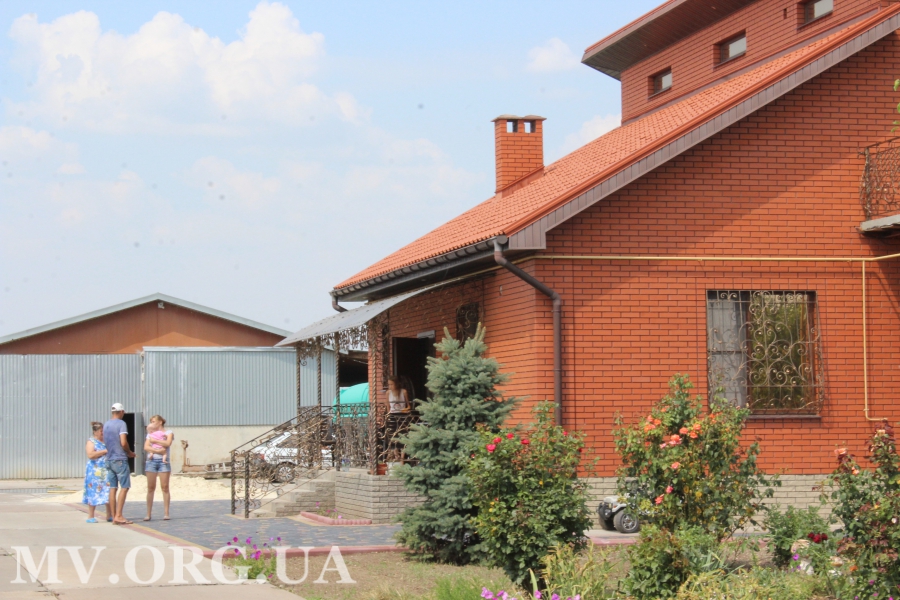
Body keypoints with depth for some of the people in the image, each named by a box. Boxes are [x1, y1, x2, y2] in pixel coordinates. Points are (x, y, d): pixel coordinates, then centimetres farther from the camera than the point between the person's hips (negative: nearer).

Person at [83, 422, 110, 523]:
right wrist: (104, 451, -19)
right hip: (95, 472, -6)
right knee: (94, 493, -4)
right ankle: (91, 516, 2)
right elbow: (90, 455, -19)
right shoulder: (91, 442, -3)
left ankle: (109, 515, 8)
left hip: (107, 471, 6)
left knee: (108, 492, 2)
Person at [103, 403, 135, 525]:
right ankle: (118, 516, -13)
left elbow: (104, 442, 15)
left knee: (113, 488, 7)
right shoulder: (121, 424, -10)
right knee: (124, 487, -5)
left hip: (109, 459, 7)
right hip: (120, 459, -7)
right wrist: (130, 453, -2)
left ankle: (114, 516, 6)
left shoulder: (106, 424, 11)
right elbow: (123, 443, -18)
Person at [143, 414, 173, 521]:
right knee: (150, 488, -1)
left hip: (163, 461, -2)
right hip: (151, 460, 3)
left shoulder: (168, 433, 11)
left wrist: (155, 441, -4)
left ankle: (166, 513, -4)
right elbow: (146, 447, 2)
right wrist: (157, 450, -12)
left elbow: (167, 443, -9)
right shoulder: (150, 435, 18)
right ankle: (148, 514, 1)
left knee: (165, 487, -5)